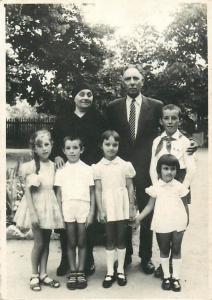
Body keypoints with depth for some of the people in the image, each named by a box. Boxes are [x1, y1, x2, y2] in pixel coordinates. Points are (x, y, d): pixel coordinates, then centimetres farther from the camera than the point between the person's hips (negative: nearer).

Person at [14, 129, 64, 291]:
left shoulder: (53, 166, 3)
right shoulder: (30, 166, -10)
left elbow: (55, 188, 6)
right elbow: (28, 191, -13)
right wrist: (33, 213, -17)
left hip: (50, 206, 4)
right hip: (36, 206, -4)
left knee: (46, 241, 11)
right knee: (39, 242, 1)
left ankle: (43, 274, 25)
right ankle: (34, 275, 20)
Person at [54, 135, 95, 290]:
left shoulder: (88, 169, 1)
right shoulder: (61, 172, 4)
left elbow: (92, 193, 2)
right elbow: (59, 194, 6)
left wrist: (91, 213, -3)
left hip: (83, 209, -1)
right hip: (67, 209, 1)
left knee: (82, 242, 8)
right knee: (71, 243, 9)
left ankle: (81, 272, 20)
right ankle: (72, 272, 20)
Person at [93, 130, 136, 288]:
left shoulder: (125, 165, -2)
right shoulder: (98, 167, -2)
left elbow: (130, 188, 2)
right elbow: (98, 190, -1)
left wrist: (132, 208, 1)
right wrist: (101, 210, -5)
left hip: (122, 208, 0)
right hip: (108, 208, 0)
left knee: (121, 239, 10)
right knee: (109, 240, 9)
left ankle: (120, 270, 24)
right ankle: (110, 272, 19)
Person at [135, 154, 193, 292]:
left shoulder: (180, 186, -3)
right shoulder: (156, 187, -4)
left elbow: (185, 205, 6)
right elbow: (150, 205, 1)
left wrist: (187, 221, 10)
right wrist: (139, 217, -7)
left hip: (178, 224, 0)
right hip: (162, 225, 0)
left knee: (176, 250, 10)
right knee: (164, 251, 13)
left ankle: (176, 278, 23)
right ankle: (166, 277, 28)